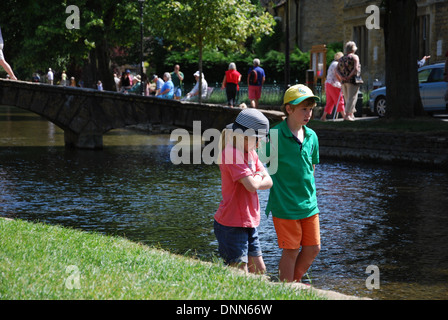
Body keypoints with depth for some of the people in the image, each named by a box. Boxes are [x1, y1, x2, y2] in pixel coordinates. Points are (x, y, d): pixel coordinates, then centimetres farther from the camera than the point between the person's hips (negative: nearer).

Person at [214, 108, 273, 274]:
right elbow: (252, 185, -26)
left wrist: (255, 181, -14)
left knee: (259, 270, 12)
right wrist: (258, 177, -4)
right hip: (232, 225, -9)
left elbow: (268, 182, 6)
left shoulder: (250, 152, 11)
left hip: (248, 223, 9)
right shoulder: (232, 154, -19)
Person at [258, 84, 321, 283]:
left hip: (309, 205, 6)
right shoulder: (275, 135, -14)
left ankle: (295, 282, 31)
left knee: (313, 249, 11)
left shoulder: (311, 136, 5)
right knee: (291, 251, 2)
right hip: (285, 206, -6)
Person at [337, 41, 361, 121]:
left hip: (344, 81, 6)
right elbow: (356, 69, -17)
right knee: (352, 98, -5)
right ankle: (347, 115, -14)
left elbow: (337, 69, 6)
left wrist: (342, 77, -6)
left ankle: (351, 114, 22)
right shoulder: (354, 57, -5)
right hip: (352, 80, -6)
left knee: (348, 99, 15)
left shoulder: (342, 59, 14)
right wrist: (349, 76, -11)